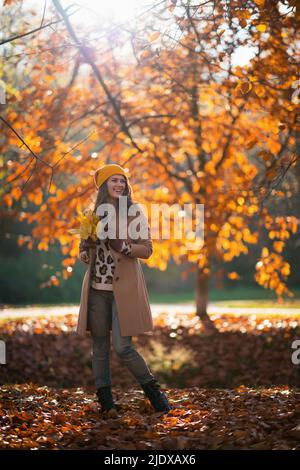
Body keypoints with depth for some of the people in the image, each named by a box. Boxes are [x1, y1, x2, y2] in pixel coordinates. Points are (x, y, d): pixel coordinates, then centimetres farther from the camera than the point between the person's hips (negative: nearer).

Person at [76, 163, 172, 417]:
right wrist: (87, 250, -6)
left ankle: (152, 389, 11)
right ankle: (105, 401, 13)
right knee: (100, 346, 4)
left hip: (124, 289, -4)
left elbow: (147, 249, -3)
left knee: (123, 347, -9)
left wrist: (122, 246, -21)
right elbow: (83, 252, 18)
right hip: (97, 289, 4)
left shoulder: (134, 212, 1)